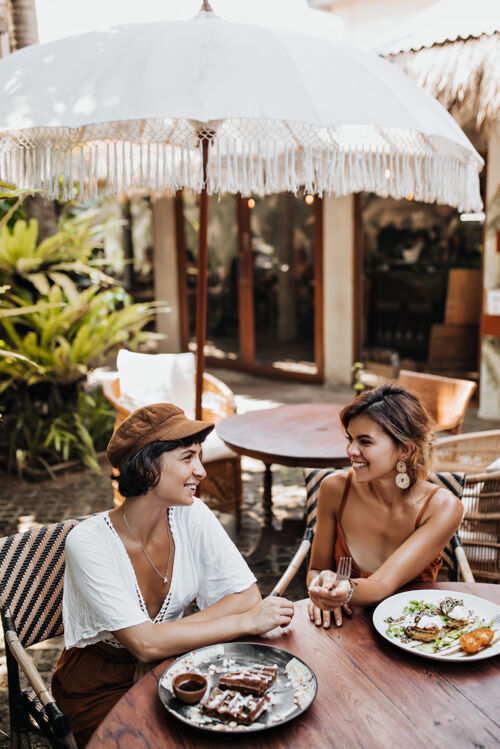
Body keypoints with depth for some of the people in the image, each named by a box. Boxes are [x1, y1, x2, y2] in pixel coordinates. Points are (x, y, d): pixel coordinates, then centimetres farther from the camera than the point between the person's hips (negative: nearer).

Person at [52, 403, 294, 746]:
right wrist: (247, 621, -28)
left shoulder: (192, 515, -11)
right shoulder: (88, 542, -24)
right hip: (103, 687, -4)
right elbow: (144, 644, -29)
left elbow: (247, 595, -13)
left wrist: (168, 635, -24)